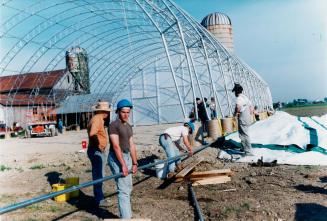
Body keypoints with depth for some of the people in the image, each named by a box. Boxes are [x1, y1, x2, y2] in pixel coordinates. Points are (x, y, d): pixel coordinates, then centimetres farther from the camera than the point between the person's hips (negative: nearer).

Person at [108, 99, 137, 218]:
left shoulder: (128, 127, 13)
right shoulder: (114, 125, -12)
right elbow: (116, 146, -19)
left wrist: (134, 163, 12)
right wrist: (123, 165, -21)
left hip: (127, 157, 9)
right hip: (117, 158, -9)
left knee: (128, 188, 17)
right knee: (124, 190, -10)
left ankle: (127, 215, 30)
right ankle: (125, 217, -5)